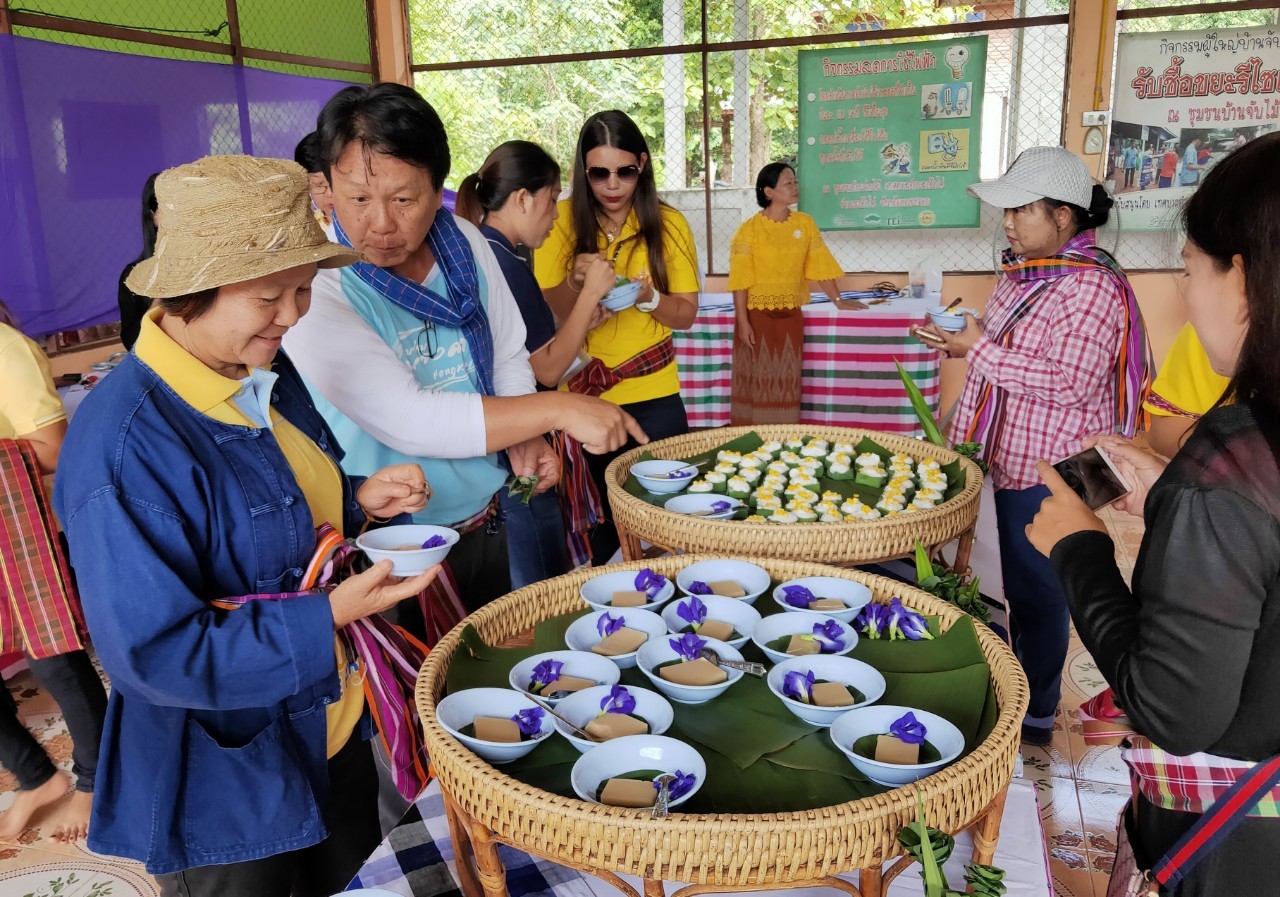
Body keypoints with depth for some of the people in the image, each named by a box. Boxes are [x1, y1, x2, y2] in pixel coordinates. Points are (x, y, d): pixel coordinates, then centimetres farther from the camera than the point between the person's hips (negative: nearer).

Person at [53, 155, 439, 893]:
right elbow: (156, 654, -27)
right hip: (225, 787, -7)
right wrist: (333, 616, -30)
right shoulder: (125, 446, -30)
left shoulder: (264, 371, -5)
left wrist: (360, 502, -10)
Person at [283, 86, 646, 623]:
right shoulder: (315, 287, -22)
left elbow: (510, 358, 7)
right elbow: (406, 421, -29)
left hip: (486, 519, 6)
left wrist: (526, 437, -13)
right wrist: (555, 410, -31)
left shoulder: (465, 243, -3)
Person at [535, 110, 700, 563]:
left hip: (653, 394, 1)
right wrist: (574, 282, -23)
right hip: (580, 391, 0)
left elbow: (686, 314, -1)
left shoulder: (668, 224, -1)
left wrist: (648, 297, -20)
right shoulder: (562, 220, -3)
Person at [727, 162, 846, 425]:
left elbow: (819, 267, 7)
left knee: (786, 382, 9)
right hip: (757, 315, -4)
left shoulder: (805, 223, 3)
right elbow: (740, 280, -11)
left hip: (790, 316, 4)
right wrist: (743, 322, -15)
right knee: (757, 381, 3)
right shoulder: (750, 228, -9)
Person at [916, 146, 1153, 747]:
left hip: (1051, 473, -9)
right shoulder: (1026, 272, 9)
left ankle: (1036, 719, 20)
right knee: (1020, 588, 20)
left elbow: (1068, 381, -27)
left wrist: (979, 350, -24)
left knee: (1037, 593, 3)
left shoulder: (1090, 286, -20)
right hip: (1015, 459, 9)